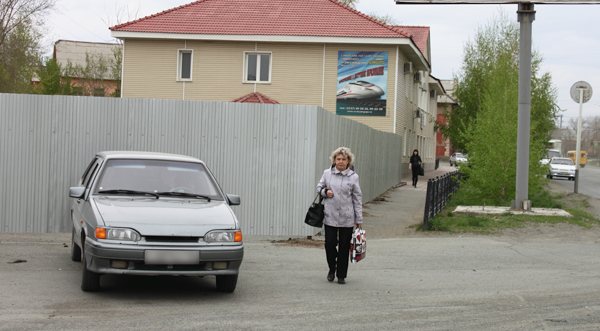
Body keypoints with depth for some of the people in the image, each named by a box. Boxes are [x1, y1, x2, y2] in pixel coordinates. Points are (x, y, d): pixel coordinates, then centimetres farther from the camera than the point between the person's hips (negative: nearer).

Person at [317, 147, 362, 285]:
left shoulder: (353, 177, 1)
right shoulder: (327, 173, 4)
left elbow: (357, 198, 4)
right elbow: (319, 188, 17)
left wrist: (359, 219, 3)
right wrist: (325, 192, -7)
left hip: (347, 218, -1)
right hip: (330, 216, 1)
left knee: (344, 246, 3)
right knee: (330, 244, -2)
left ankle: (341, 275, 15)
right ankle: (332, 269, 23)